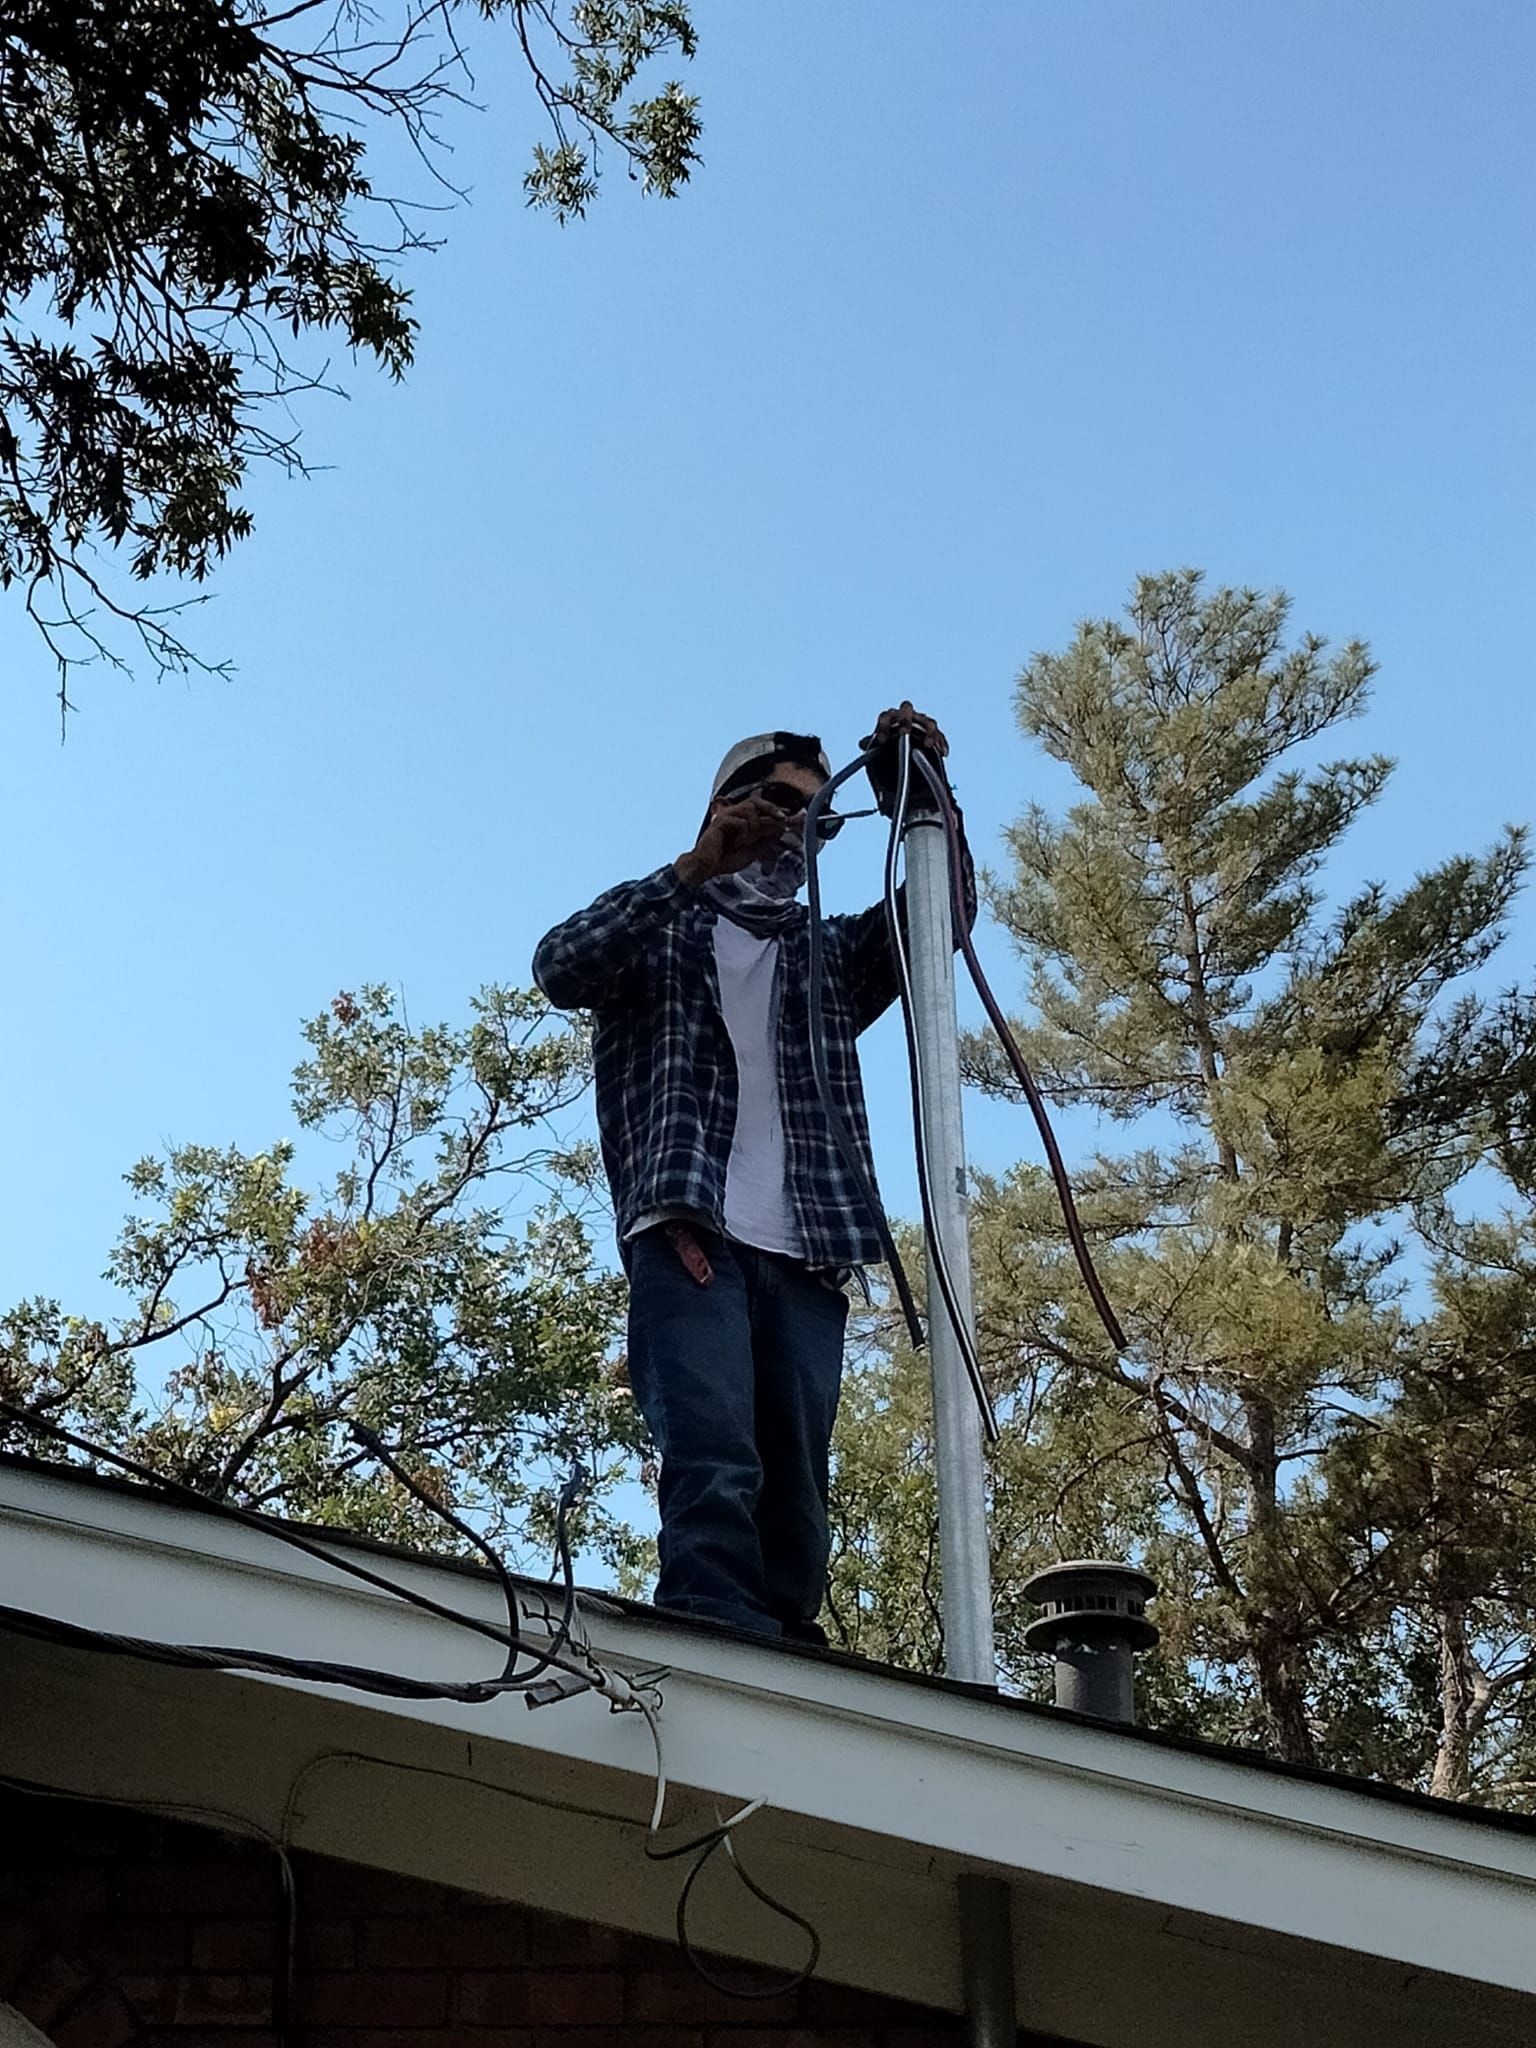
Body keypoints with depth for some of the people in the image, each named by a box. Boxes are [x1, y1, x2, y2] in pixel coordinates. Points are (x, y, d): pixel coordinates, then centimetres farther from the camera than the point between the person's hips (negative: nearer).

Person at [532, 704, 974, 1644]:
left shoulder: (831, 955, 29)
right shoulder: (661, 931, 20)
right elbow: (560, 967, -1)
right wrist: (694, 870, -10)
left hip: (805, 1256, 4)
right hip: (690, 1233, -4)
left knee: (796, 1499, -4)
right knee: (715, 1468, -21)